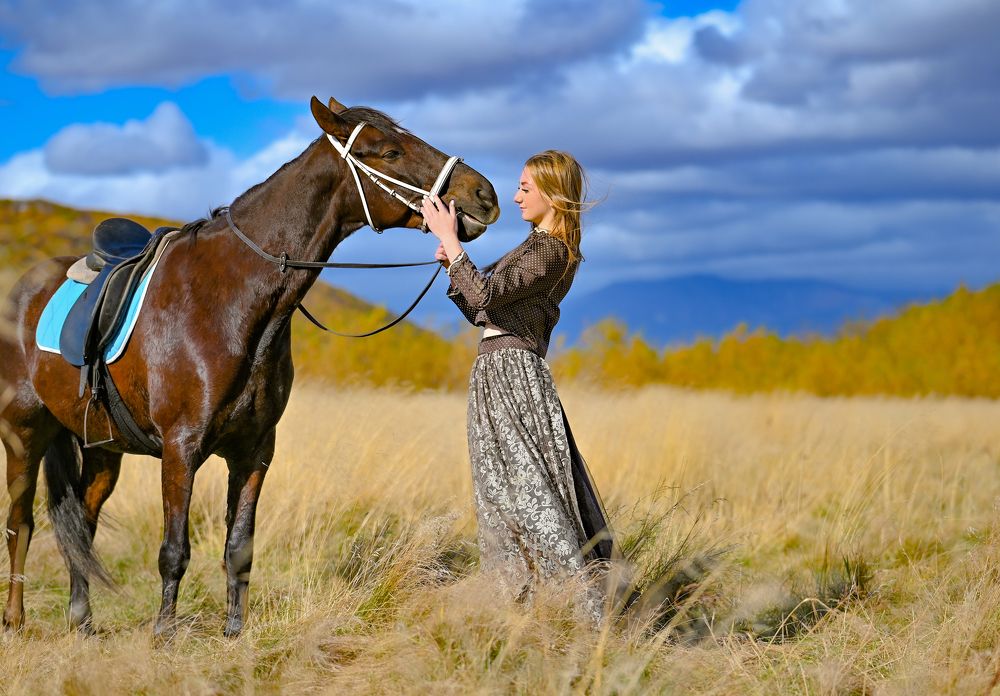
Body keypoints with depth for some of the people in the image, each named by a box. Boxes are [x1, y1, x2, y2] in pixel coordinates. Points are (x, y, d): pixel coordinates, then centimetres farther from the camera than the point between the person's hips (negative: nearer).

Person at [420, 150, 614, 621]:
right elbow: (481, 311, 19)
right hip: (502, 374, 10)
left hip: (512, 374, -10)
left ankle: (585, 613, -13)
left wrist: (450, 241, -19)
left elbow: (486, 295, -25)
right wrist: (453, 265, 7)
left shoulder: (550, 251, -13)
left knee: (524, 493, -11)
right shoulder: (542, 248, 18)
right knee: (507, 496, 13)